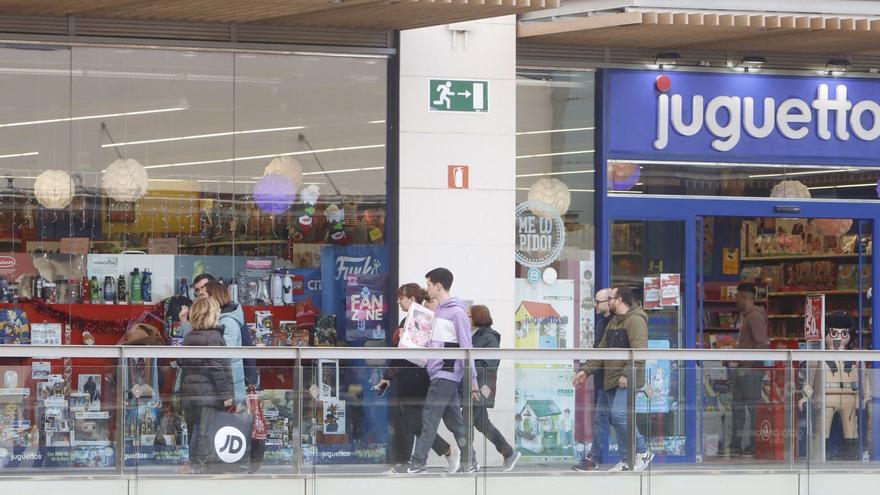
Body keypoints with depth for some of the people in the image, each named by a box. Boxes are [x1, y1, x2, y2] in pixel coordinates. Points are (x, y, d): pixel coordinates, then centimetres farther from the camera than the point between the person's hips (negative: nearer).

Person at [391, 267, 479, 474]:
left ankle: (417, 463, -4)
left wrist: (472, 381, -17)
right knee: (454, 420, 9)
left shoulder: (457, 312, -12)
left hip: (445, 375, -9)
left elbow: (466, 348, -15)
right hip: (439, 374, 9)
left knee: (429, 419, -7)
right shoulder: (439, 310, 16)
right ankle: (470, 462, 12)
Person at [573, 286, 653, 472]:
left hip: (627, 380, -10)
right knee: (616, 419, 7)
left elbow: (639, 352, -21)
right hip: (611, 380, 10)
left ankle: (642, 452, -11)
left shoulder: (635, 320, -10)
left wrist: (627, 374, -27)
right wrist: (586, 370, 15)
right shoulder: (613, 323, 22)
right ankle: (626, 461, 12)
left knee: (619, 415, -22)